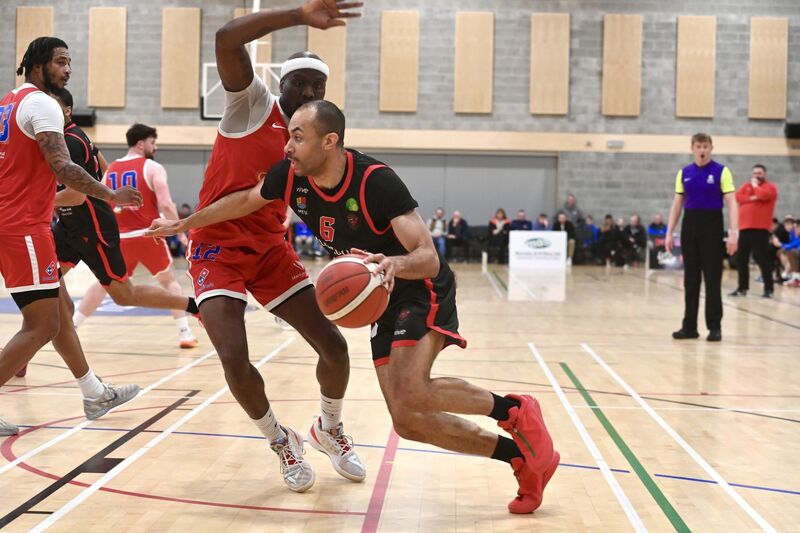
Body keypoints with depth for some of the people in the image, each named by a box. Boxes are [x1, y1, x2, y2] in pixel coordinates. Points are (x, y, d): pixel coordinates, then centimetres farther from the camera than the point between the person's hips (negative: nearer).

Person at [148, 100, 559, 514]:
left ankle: (514, 410, -10)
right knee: (408, 422, -1)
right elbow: (245, 200, 13)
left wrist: (395, 264, -51)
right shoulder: (291, 177, -9)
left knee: (408, 395, -31)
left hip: (422, 292, -7)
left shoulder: (377, 181, -27)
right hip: (383, 302, 7)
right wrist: (181, 224, 19)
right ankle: (522, 459, 9)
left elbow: (429, 258, -30)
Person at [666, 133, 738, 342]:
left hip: (712, 226, -4)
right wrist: (669, 232, 6)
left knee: (712, 278, -2)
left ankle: (714, 327, 5)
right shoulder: (684, 173, 8)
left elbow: (731, 203, -9)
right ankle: (690, 326, 11)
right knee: (690, 279, 6)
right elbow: (677, 204, 12)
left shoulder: (721, 171, -4)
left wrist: (733, 232, -18)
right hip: (689, 226, 4)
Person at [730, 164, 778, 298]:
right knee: (741, 259, 8)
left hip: (760, 228, -6)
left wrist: (755, 185, -2)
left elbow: (763, 195, -19)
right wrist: (751, 198, -11)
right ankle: (742, 287, 17)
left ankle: (769, 288, -7)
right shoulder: (746, 186, 19)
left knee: (762, 258, -10)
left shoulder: (770, 187, 3)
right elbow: (737, 196, 2)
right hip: (745, 228, 6)